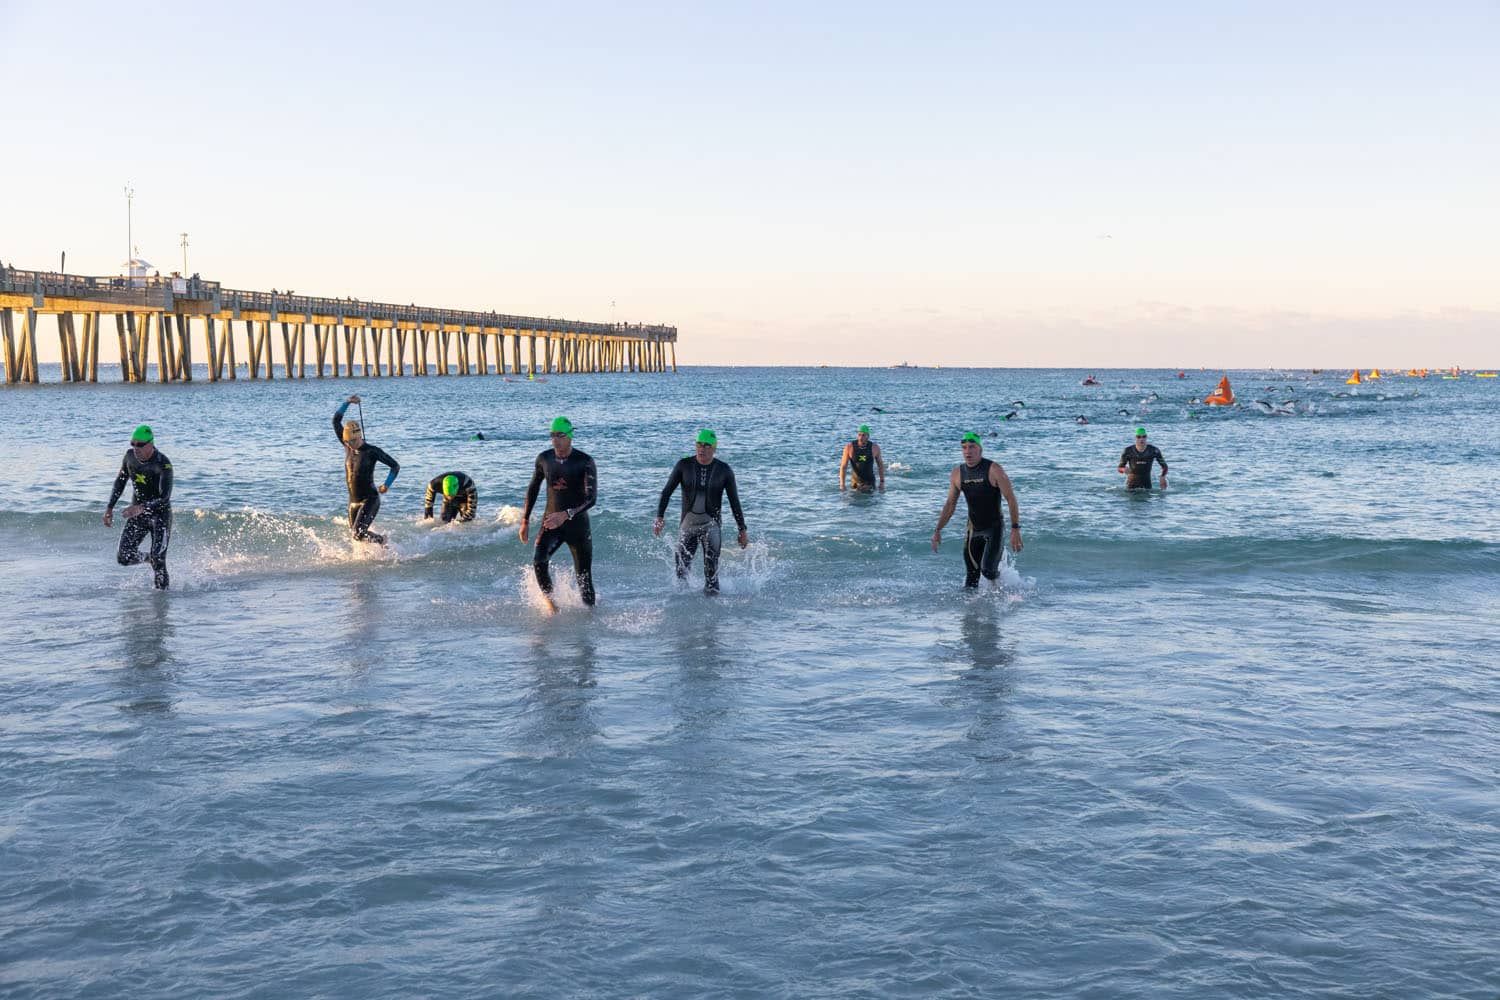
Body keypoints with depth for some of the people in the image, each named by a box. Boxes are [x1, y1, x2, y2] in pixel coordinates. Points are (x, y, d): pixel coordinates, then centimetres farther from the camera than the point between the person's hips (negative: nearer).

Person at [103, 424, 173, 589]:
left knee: (158, 560, -14)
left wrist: (142, 508, -45)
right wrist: (110, 507, 7)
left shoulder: (163, 464, -23)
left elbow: (165, 497, -30)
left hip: (160, 514, -5)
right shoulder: (130, 455, -5)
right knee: (124, 558, -2)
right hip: (137, 514, 5)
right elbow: (120, 481, 12)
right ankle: (148, 559, 28)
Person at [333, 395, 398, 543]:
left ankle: (381, 540, 8)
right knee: (354, 534, 9)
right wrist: (347, 402, -4)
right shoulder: (347, 446, 3)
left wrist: (387, 484, -17)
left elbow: (395, 466, -5)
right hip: (353, 502, 7)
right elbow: (336, 421, 4)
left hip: (369, 500, -7)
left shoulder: (372, 451, -12)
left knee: (358, 534, -19)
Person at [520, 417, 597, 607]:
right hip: (550, 523, 2)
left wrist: (566, 515, -33)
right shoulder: (544, 459, 1)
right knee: (538, 562, -24)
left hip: (577, 524, -2)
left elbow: (591, 498, -20)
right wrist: (525, 520, 15)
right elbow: (533, 489, 16)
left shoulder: (585, 462, -12)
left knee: (584, 578, 0)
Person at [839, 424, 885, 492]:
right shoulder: (849, 447, -11)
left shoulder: (874, 448, -7)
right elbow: (843, 466, -7)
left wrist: (882, 482, 4)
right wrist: (842, 484, -11)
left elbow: (880, 465, 6)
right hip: (856, 482, 0)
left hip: (870, 482, 0)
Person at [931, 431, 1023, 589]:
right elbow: (950, 504, 12)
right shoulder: (957, 473, 2)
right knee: (971, 578, 3)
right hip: (973, 531, 5)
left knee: (988, 570, -18)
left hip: (994, 528, -5)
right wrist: (938, 530, 7)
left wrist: (1015, 529, -17)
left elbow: (1011, 499, -11)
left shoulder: (993, 469, -12)